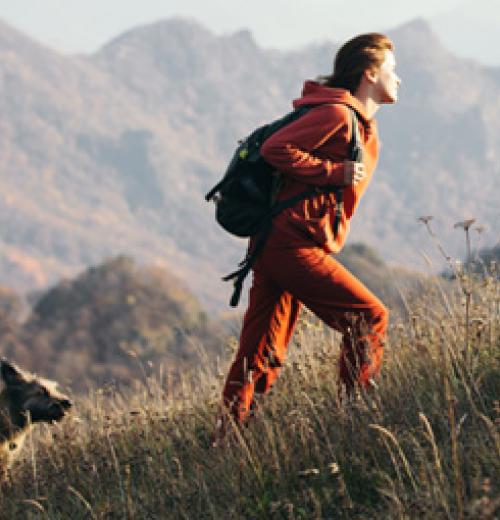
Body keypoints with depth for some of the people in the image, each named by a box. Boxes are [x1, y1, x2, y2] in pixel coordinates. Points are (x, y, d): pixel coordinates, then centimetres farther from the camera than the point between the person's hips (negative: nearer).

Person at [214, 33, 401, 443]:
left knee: (261, 360, 6)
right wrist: (335, 172, -17)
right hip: (293, 246, -10)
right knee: (370, 317, -7)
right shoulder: (337, 114, -10)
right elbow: (276, 149, -18)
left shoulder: (364, 128, 22)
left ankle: (226, 440, 4)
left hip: (275, 248, 10)